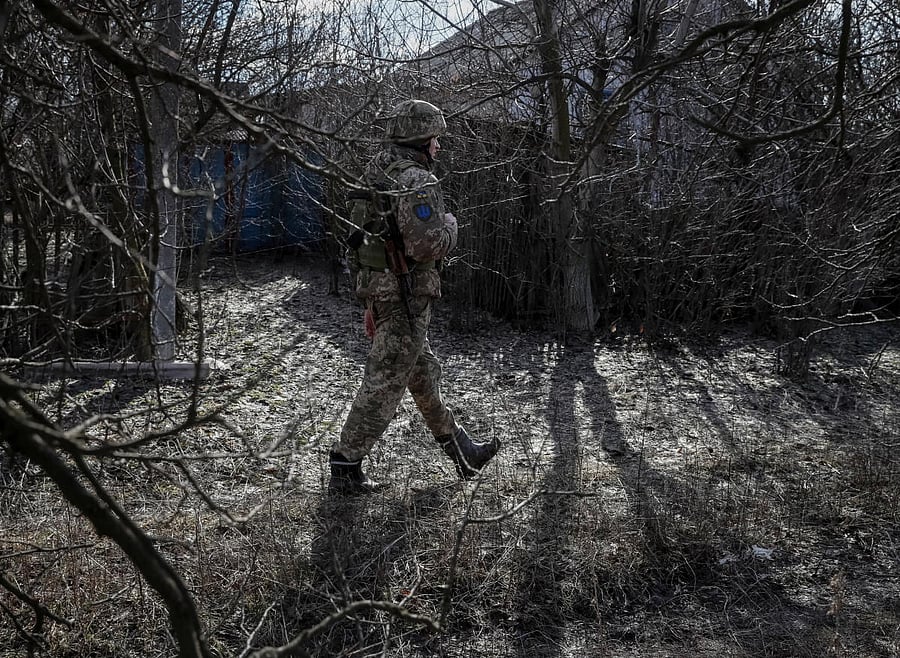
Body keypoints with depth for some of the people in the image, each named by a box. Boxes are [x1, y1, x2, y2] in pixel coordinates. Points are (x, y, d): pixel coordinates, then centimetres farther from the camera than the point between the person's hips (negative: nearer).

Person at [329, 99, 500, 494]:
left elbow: (370, 242, 17)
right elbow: (424, 244, -28)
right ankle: (345, 469, 4)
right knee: (384, 384, -2)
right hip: (407, 296, -10)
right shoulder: (415, 180, -18)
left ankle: (462, 453, 33)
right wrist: (448, 224, -6)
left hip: (381, 291, 10)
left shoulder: (380, 175, 13)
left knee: (423, 373, 19)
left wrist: (371, 305, 21)